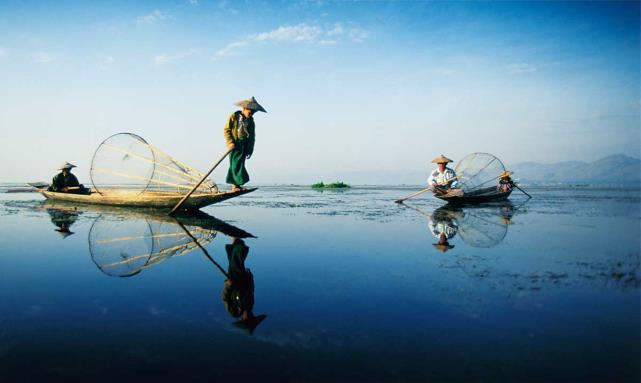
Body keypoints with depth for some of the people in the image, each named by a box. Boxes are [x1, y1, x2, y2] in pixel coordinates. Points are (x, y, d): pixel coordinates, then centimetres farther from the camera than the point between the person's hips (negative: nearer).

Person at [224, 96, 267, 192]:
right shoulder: (234, 116, -2)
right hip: (234, 144, -4)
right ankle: (236, 184, -11)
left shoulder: (251, 121, 10)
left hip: (245, 145, 4)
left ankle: (234, 185, 5)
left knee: (240, 164, 3)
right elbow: (226, 129, -3)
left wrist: (250, 150, 9)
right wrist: (230, 142, -14)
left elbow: (252, 136, 13)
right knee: (235, 165, -9)